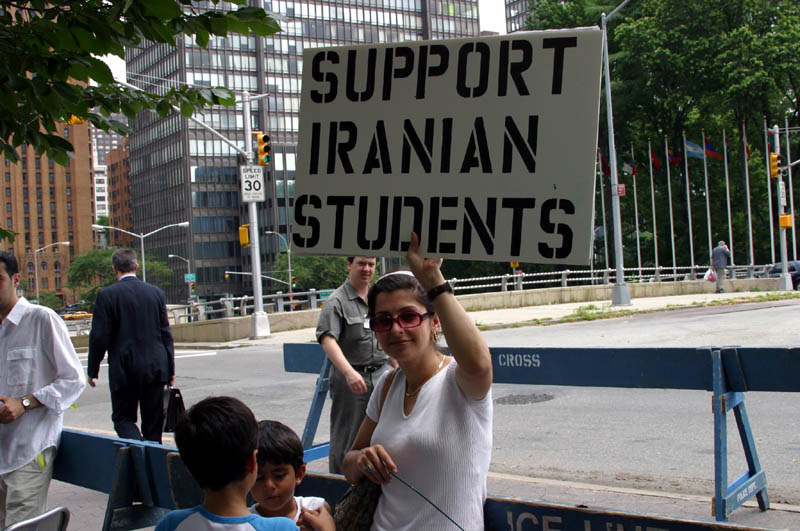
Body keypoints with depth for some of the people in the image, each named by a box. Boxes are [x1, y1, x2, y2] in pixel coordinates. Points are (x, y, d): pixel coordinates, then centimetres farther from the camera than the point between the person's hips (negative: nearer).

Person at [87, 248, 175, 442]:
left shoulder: (107, 295, -8)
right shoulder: (156, 292, 3)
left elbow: (99, 337, -9)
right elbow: (165, 333, 5)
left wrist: (93, 370, 2)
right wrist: (170, 368, 12)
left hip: (124, 370, -3)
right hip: (156, 368, 3)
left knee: (123, 418, 7)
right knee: (153, 421, 12)